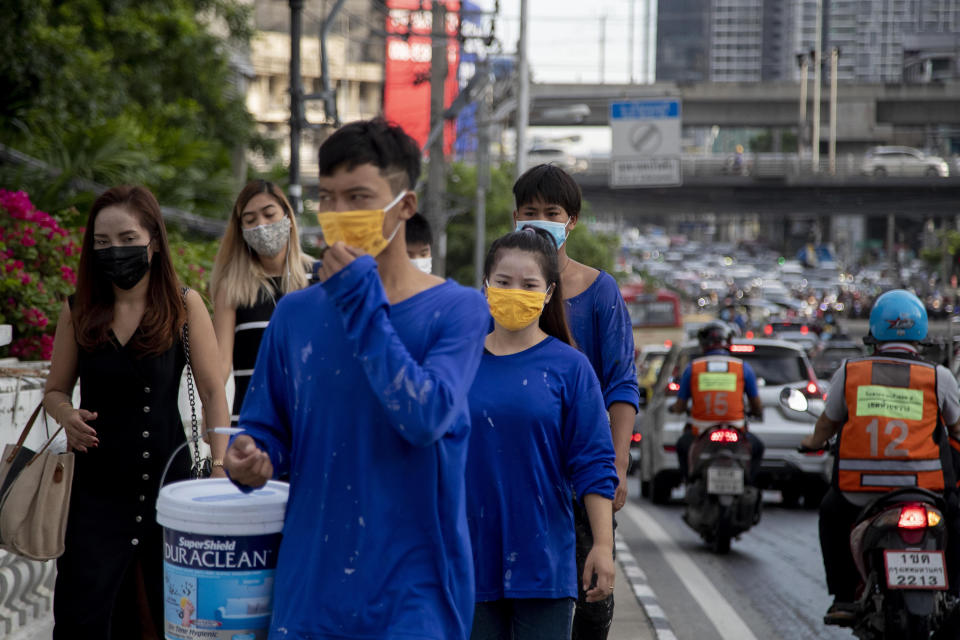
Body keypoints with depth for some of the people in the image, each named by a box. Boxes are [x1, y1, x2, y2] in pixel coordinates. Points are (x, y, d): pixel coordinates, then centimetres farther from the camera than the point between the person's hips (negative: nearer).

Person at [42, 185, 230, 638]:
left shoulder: (184, 307, -3)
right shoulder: (78, 311, 2)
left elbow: (212, 392, -3)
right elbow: (55, 390, 11)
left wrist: (220, 467, -12)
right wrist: (67, 415, -11)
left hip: (167, 480, -1)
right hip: (96, 486, 1)